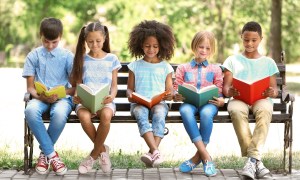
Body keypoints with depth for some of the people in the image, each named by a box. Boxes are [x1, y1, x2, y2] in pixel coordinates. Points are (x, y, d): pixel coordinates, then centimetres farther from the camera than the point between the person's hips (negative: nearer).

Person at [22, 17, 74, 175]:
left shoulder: (67, 56, 5)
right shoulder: (33, 56, 7)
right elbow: (30, 87, 6)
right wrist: (41, 96, -16)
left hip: (62, 97, -1)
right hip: (40, 97, 1)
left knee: (60, 113, -39)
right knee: (30, 110, -37)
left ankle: (44, 153, -13)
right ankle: (51, 155, -25)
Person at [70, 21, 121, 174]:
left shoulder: (112, 59, 10)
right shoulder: (82, 59, 11)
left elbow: (114, 85, 8)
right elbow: (78, 84, 9)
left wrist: (111, 96, -14)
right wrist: (76, 96, -14)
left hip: (104, 101, 0)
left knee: (106, 115, -37)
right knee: (84, 117, -36)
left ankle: (94, 154, -16)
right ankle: (102, 150, -11)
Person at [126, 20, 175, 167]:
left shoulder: (165, 67, 13)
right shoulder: (135, 66, 14)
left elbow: (169, 90, 11)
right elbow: (130, 88, 15)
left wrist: (169, 95, -13)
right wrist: (130, 95, -9)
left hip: (159, 102, 0)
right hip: (139, 103, 0)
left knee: (159, 115, -36)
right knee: (141, 115, -36)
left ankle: (152, 153, -47)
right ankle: (156, 152, -51)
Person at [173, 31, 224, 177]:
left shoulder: (215, 69, 23)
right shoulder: (183, 68, 22)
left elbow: (219, 92, 15)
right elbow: (176, 91, 15)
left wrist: (220, 101, -9)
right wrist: (177, 96, -10)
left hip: (208, 103, 0)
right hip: (189, 102, 0)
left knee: (206, 113, -39)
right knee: (185, 110, -38)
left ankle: (198, 157, -28)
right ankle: (206, 156, -41)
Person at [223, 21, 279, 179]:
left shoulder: (268, 63, 20)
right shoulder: (233, 60, 18)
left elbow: (275, 89, 13)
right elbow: (225, 88, 9)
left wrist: (272, 93, -12)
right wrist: (229, 92, -16)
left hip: (261, 99, 0)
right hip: (239, 99, 0)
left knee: (265, 110, -39)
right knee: (236, 111, -39)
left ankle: (251, 159, -46)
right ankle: (256, 159, -42)